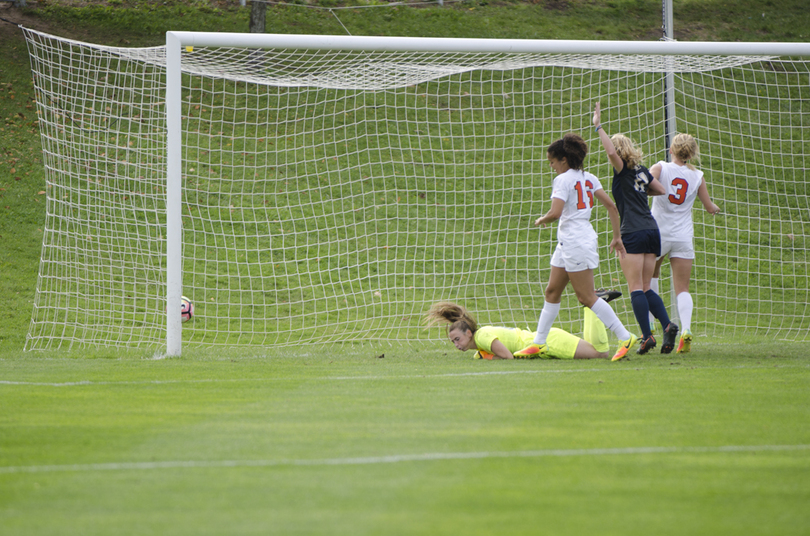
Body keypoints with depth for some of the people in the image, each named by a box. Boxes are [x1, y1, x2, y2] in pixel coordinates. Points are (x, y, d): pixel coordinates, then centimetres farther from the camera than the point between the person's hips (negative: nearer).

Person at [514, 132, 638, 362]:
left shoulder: (563, 180, -13)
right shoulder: (588, 178, 11)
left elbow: (555, 213, -24)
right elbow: (611, 207, 8)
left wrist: (541, 220, -3)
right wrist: (617, 237, 12)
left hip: (575, 241, -10)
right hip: (568, 242, 10)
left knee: (587, 296, -7)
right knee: (552, 291, 14)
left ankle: (625, 337, -8)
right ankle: (538, 343, 19)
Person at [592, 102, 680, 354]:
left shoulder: (623, 170, -5)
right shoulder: (641, 170, 15)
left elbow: (612, 152, -24)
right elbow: (660, 190, 25)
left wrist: (598, 127, -16)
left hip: (633, 233, -7)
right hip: (652, 230, 7)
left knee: (636, 288, -6)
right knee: (645, 288, 10)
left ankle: (647, 336, -13)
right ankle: (667, 325, -9)